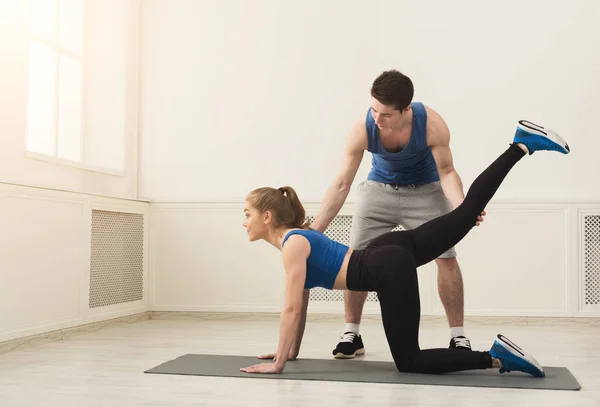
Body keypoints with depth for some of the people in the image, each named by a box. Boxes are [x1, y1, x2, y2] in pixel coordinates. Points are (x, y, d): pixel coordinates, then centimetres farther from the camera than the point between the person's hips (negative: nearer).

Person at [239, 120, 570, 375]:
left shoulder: (293, 244, -11)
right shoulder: (297, 238, 15)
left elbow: (292, 308, -16)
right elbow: (303, 303, 22)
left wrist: (278, 364, -10)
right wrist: (292, 351, 24)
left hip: (390, 270, -9)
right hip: (392, 253, 9)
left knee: (409, 361, -5)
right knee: (466, 213, 14)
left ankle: (495, 357, -12)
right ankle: (522, 144, 14)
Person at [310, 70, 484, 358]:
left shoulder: (432, 125, -33)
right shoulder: (362, 130, -30)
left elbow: (446, 172, -20)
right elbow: (342, 184, -23)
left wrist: (461, 205, -41)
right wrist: (314, 230, -27)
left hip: (425, 190, -1)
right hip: (379, 189, 1)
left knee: (446, 257, -10)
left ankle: (458, 336, 4)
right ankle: (351, 334, 11)